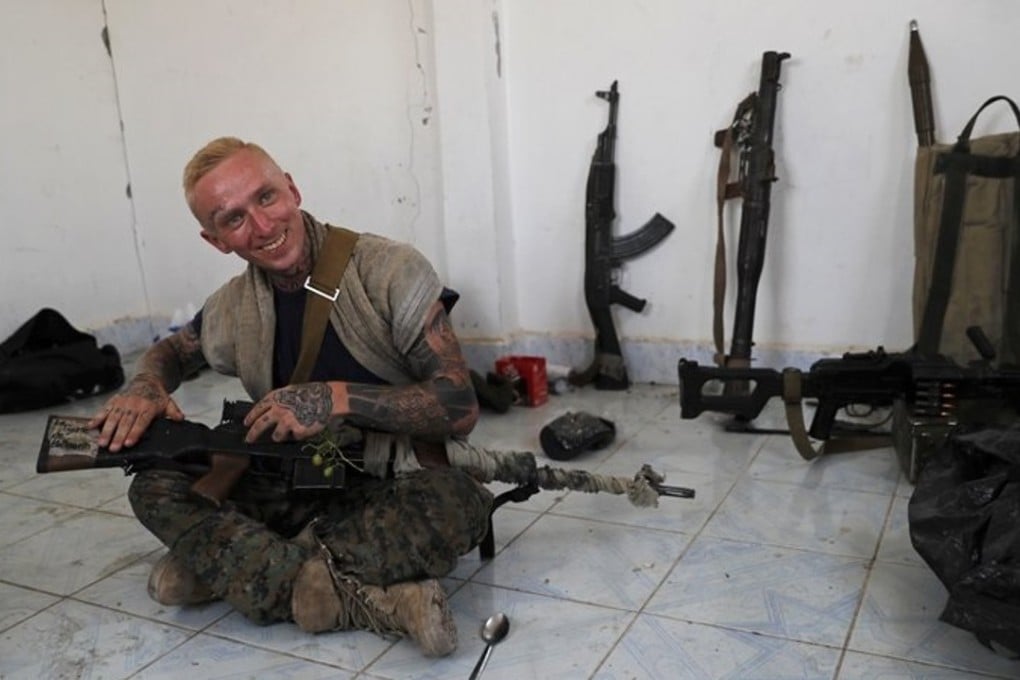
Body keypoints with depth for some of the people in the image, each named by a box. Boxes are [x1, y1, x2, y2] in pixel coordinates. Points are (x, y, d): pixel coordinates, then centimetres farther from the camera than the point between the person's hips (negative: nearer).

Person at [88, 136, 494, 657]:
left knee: (460, 501, -36)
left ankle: (225, 566, -25)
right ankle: (371, 602, -29)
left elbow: (460, 408, -18)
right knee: (155, 487, -15)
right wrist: (144, 386, -3)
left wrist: (339, 399, -28)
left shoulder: (391, 271, -14)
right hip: (294, 490, 5)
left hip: (395, 489, -4)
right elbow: (171, 351, 22)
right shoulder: (232, 310, 0)